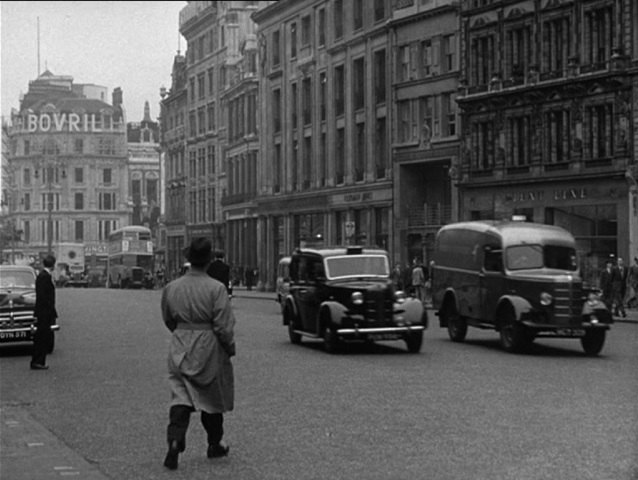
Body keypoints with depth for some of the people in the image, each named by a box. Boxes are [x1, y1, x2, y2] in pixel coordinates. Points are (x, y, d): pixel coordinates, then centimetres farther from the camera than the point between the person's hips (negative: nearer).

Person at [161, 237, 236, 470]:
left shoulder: (171, 288, -1)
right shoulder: (216, 289, -16)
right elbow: (223, 326, -15)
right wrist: (230, 348, 1)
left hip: (180, 350, 3)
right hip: (209, 350, -3)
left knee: (181, 397, 4)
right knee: (213, 398, 15)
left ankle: (175, 440, -18)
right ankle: (214, 445, 28)